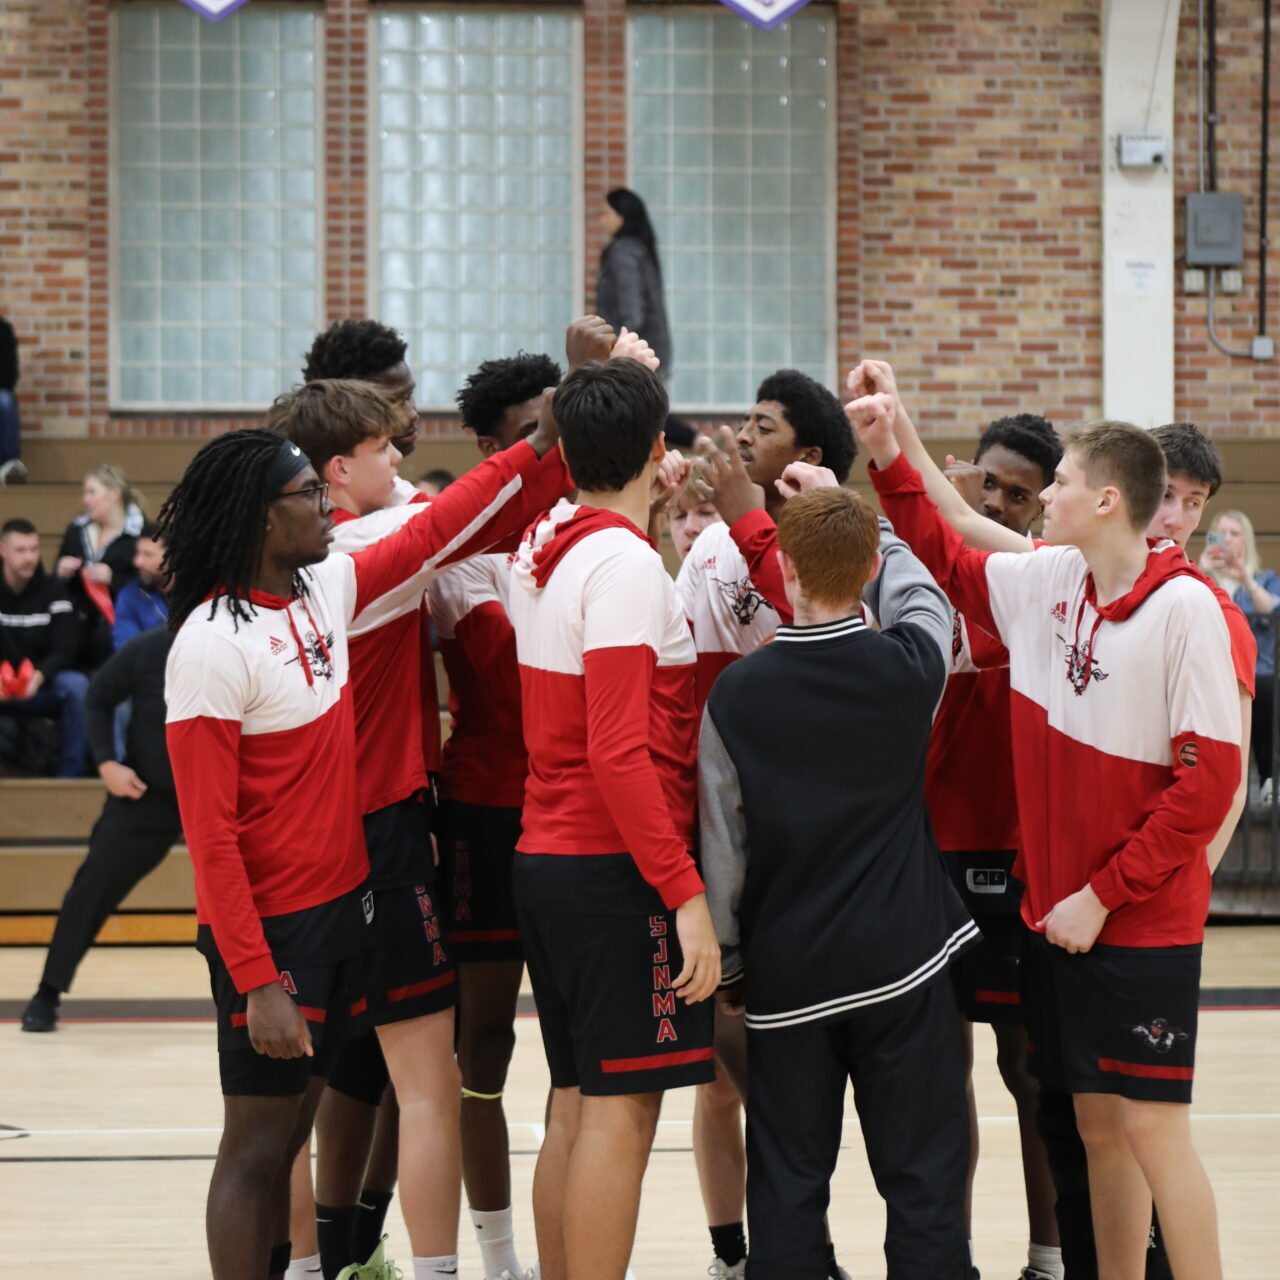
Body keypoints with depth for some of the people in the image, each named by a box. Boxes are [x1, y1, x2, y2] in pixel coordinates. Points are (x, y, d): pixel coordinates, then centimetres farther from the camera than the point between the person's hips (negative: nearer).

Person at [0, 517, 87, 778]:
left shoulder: (52, 590, 0)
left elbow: (65, 650, -7)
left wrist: (39, 676, -29)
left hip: (41, 688, 1)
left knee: (77, 685, -31)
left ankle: (70, 774, -24)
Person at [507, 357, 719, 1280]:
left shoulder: (540, 548, 8)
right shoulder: (626, 563, -16)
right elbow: (619, 752, -21)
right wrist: (686, 892, -22)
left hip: (547, 858, 9)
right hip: (617, 869, -9)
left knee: (576, 1107, 13)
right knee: (620, 1111, -6)